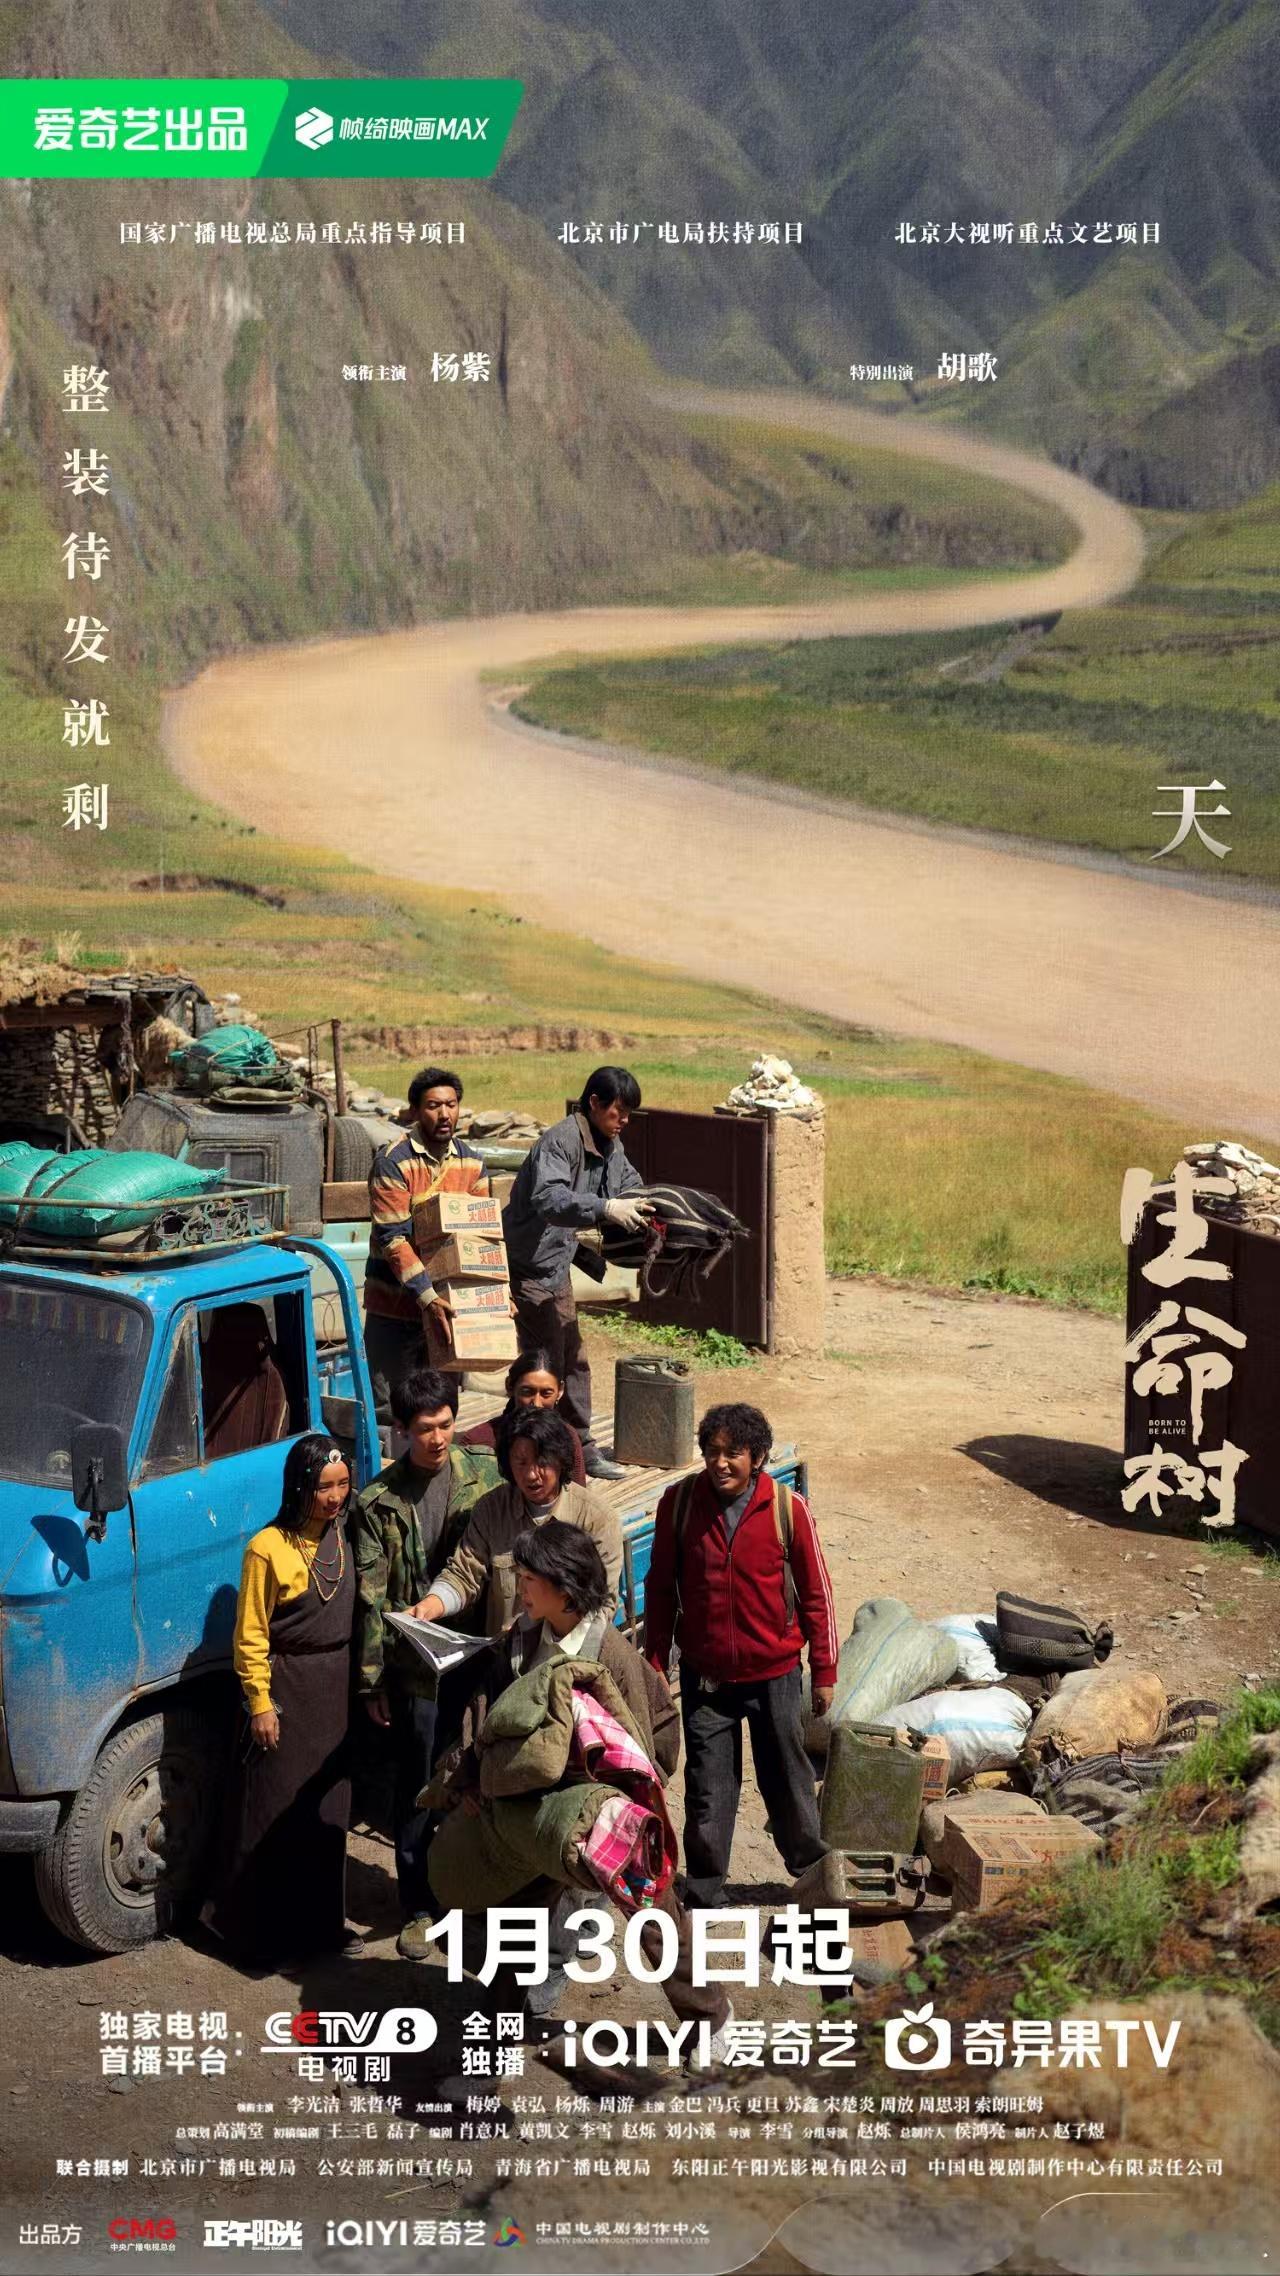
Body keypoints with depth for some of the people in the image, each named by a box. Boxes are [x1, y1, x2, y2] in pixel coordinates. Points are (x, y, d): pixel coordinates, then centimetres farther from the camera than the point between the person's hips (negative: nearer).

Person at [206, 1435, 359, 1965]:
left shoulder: (343, 1537, 2)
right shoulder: (268, 1548, -16)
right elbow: (250, 1636, -12)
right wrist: (260, 1703, -12)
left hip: (337, 1688, 6)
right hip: (287, 1689, -6)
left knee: (327, 1811, 13)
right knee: (274, 1813, 1)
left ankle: (319, 1923, 24)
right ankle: (262, 1931, 11)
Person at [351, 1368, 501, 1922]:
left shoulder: (486, 1473, -2)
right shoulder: (379, 1502, -6)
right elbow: (370, 1597, -4)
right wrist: (371, 1681, -4)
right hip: (413, 1662, -1)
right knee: (416, 1782, 7)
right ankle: (418, 1903, 20)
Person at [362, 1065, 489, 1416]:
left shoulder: (471, 1163, 5)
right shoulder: (393, 1163, -14)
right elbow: (392, 1238, -19)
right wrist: (426, 1297, -26)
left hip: (449, 1301, 5)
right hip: (395, 1307, -5)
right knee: (388, 1409, -1)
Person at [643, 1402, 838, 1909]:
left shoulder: (788, 1509, -12)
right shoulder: (678, 1503, -8)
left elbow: (816, 1594, -3)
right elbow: (661, 1588, 2)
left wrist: (825, 1671, 0)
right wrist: (654, 1663, 4)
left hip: (774, 1673, -1)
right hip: (704, 1675, 1)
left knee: (787, 1777, 14)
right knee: (707, 1786, 7)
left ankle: (810, 1869, 34)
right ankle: (703, 1888, 23)